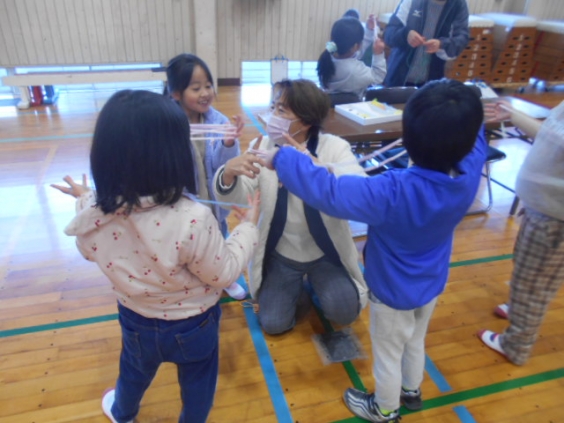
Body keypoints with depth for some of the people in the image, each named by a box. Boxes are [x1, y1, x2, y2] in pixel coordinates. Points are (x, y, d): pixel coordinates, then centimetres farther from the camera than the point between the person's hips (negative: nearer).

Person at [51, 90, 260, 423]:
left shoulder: (96, 215, -22)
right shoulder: (193, 219, -38)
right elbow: (224, 274, -23)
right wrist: (248, 227, -11)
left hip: (136, 319, 5)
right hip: (192, 324, -4)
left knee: (135, 370, 35)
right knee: (197, 380, 27)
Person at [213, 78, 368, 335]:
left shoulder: (334, 147, -15)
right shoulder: (263, 147, -9)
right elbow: (233, 196, -20)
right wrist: (229, 172, -44)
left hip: (326, 252, -1)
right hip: (281, 254, 2)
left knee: (344, 312, -16)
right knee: (273, 323, -2)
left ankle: (316, 284, 18)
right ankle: (298, 290, 30)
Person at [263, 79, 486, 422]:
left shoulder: (392, 192, -40)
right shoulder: (471, 173, -21)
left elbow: (327, 191, -39)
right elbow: (475, 140, 2)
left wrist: (283, 157, -30)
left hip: (394, 292, -6)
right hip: (431, 286, 6)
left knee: (388, 354, 21)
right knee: (416, 342, 31)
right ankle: (412, 391, 58)